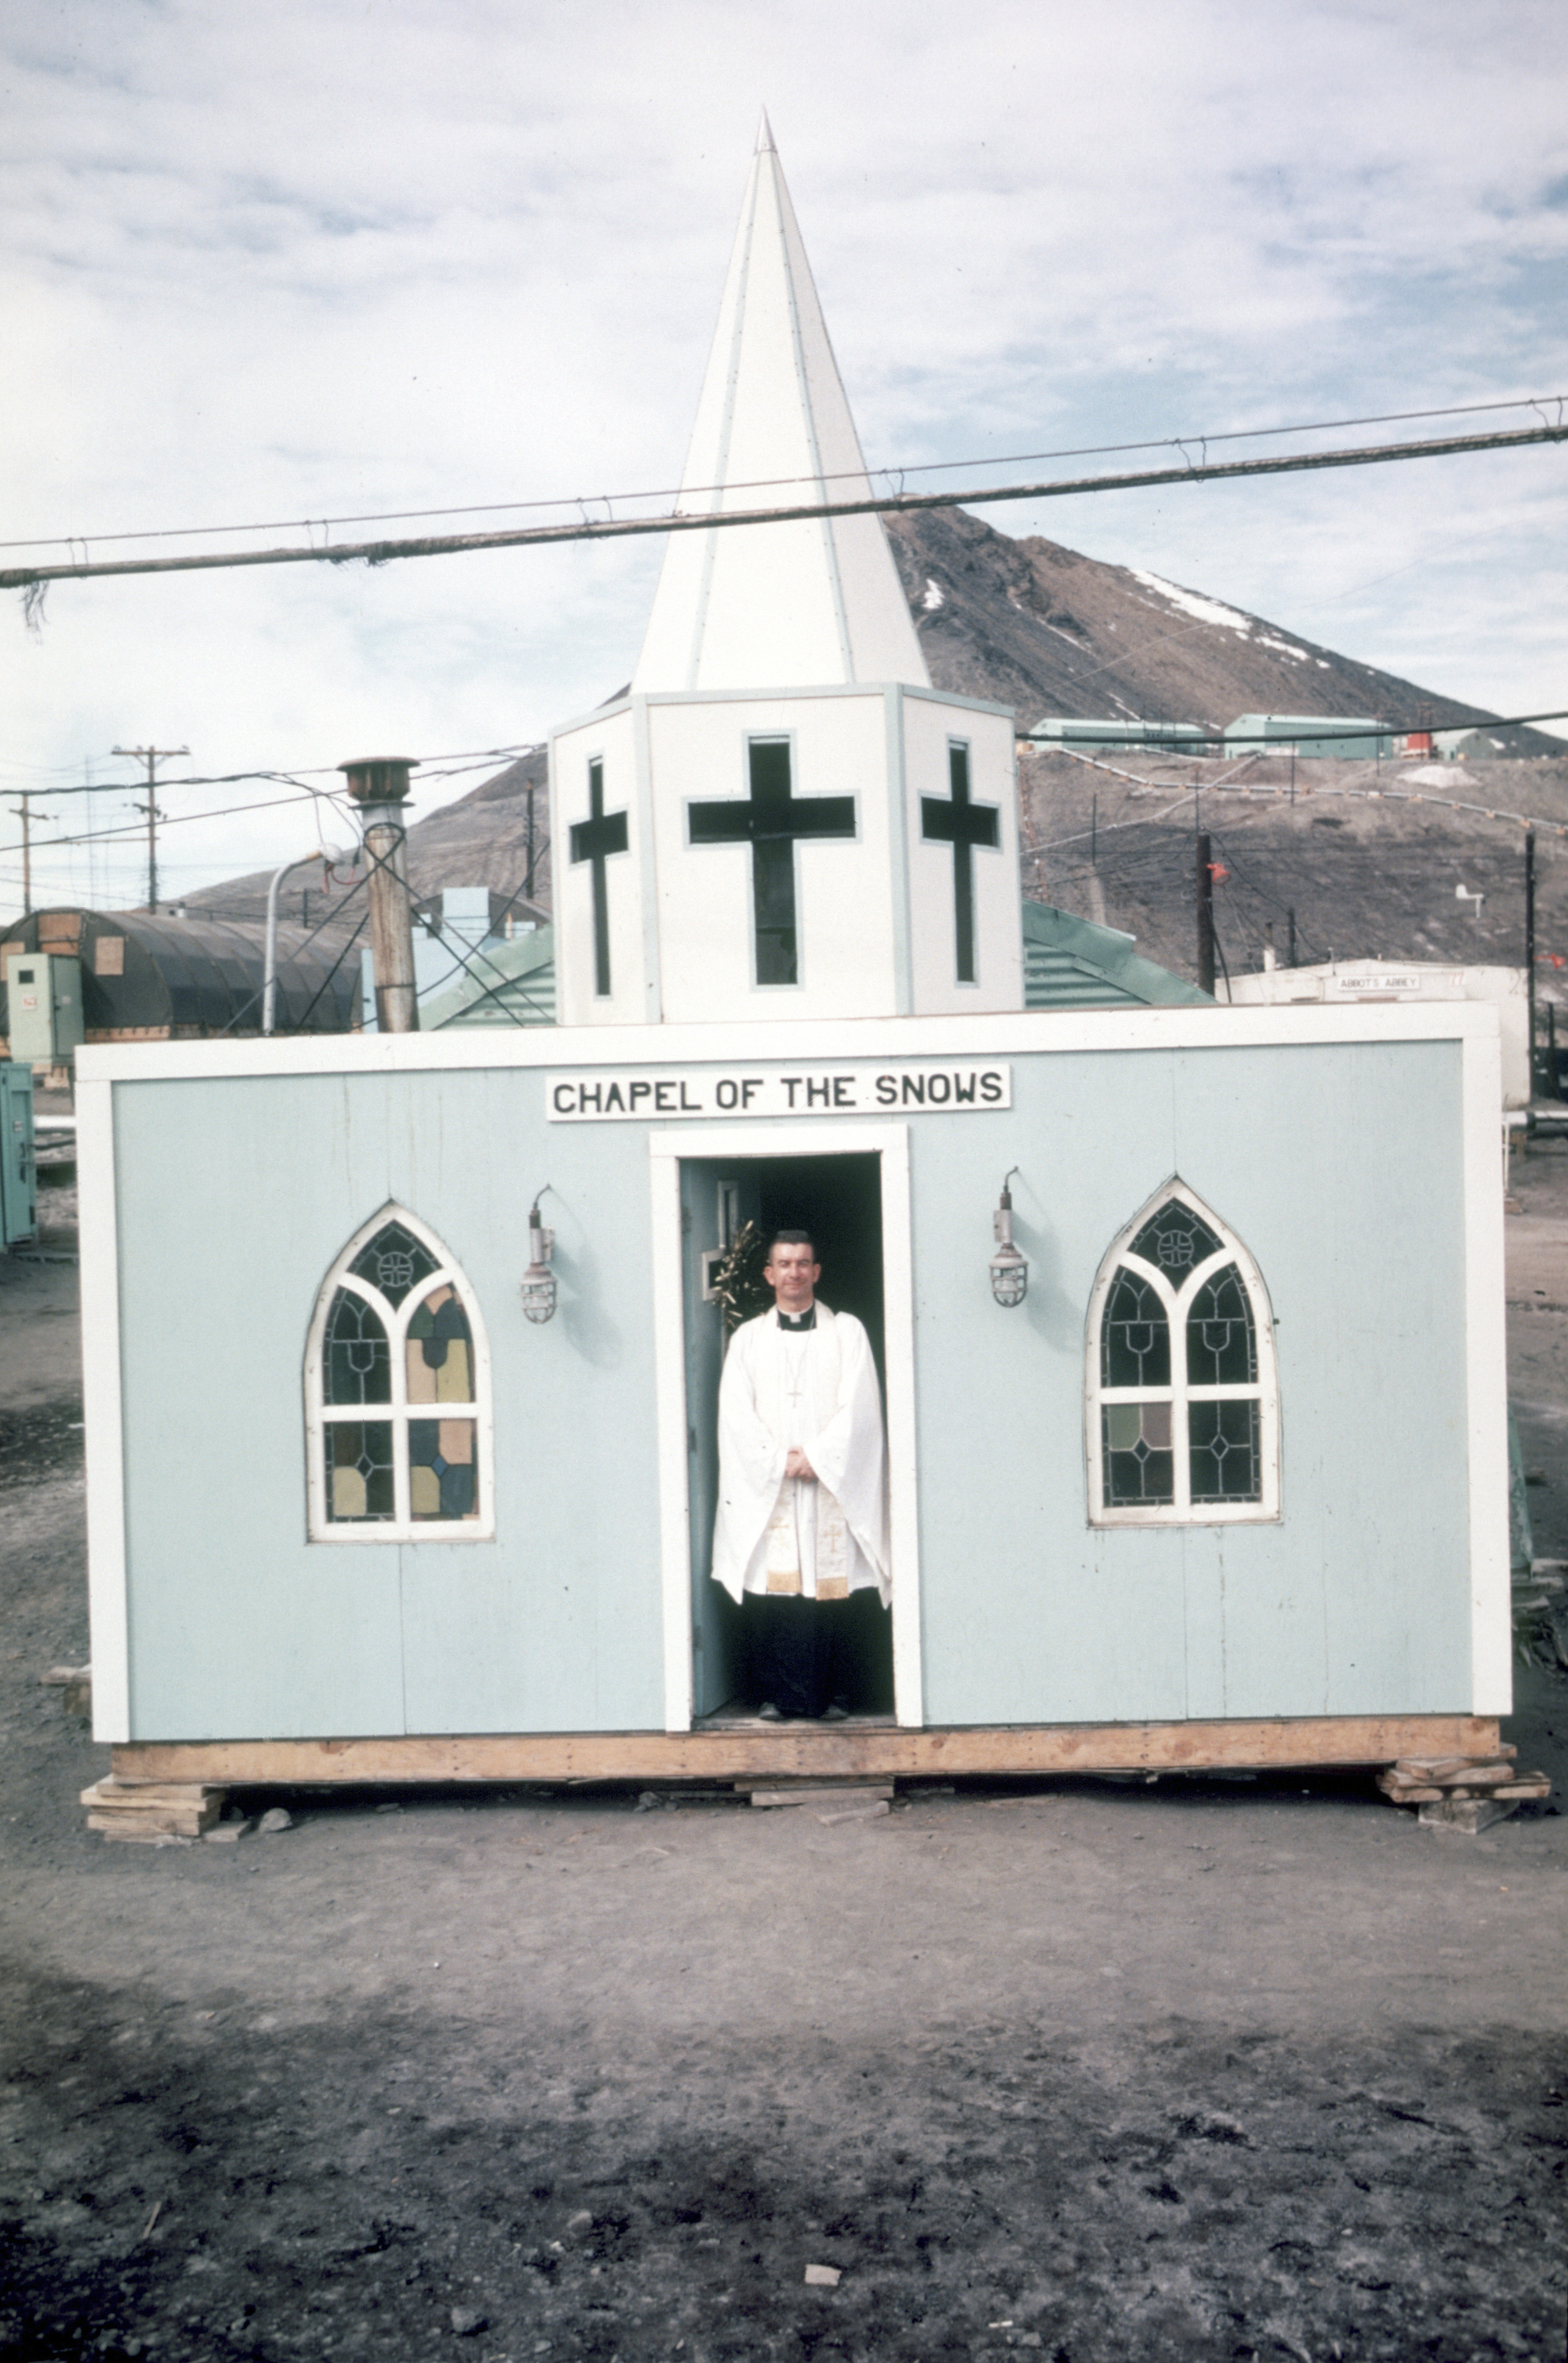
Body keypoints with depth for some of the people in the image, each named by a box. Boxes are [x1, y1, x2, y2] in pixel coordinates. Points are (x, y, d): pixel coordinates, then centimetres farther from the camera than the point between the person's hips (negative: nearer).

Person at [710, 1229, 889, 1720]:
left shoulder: (847, 1331, 10)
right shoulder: (748, 1338, 12)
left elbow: (858, 1408, 1)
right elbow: (736, 1413, 3)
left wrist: (816, 1456, -10)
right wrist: (780, 1459, -10)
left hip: (834, 1484, -1)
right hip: (766, 1487, 1)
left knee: (834, 1584, -4)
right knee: (770, 1589, -5)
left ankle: (835, 1695, 5)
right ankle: (777, 1694, 3)